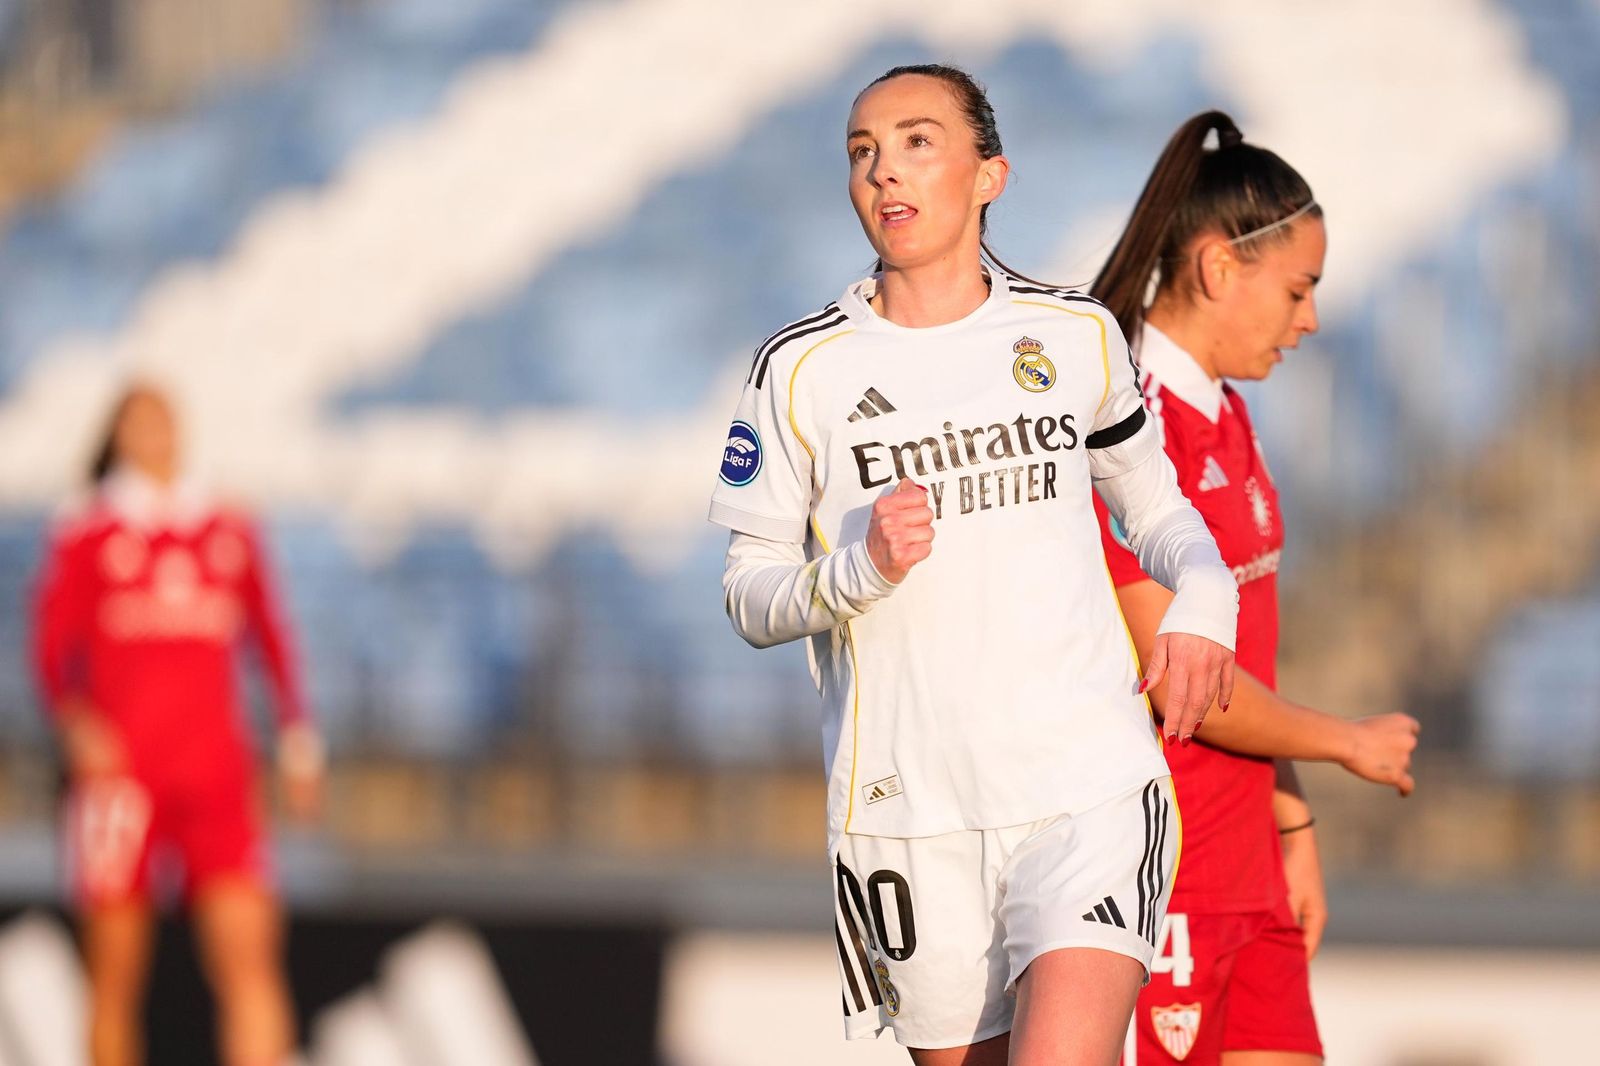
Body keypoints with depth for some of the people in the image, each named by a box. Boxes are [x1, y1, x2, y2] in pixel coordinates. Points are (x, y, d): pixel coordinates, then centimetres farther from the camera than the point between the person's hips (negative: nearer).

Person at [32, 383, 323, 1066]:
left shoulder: (231, 535, 14)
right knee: (116, 977, 0)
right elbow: (52, 650, -1)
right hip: (121, 774, -2)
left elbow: (272, 643, 21)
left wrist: (298, 737, 13)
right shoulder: (85, 537, 4)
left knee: (251, 954, -12)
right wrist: (79, 724, -18)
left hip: (217, 777, 2)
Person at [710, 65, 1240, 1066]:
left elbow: (1149, 500, 22)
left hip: (1087, 791, 0)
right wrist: (859, 570, -16)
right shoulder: (802, 371, 1)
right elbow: (751, 593, 4)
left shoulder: (1077, 336, 7)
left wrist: (1204, 595, 2)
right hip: (907, 816, 1)